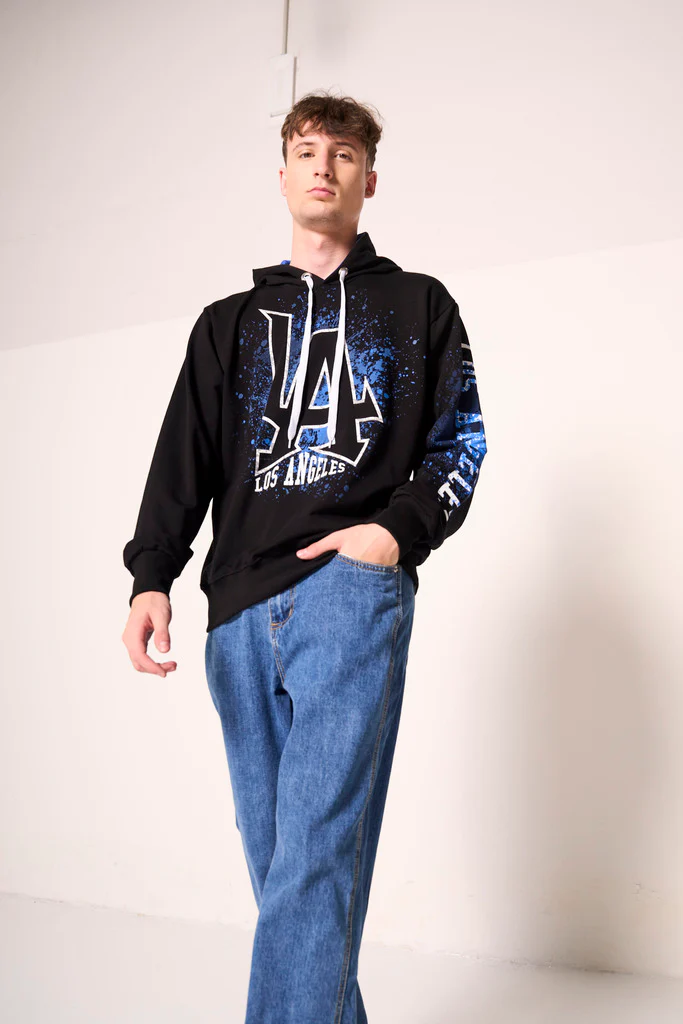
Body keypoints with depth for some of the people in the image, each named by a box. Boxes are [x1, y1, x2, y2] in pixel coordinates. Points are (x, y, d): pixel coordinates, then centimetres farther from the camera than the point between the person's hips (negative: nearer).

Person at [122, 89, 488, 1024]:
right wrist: (152, 576, -4)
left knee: (314, 851, -16)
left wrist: (401, 529, -8)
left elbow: (461, 442, 10)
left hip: (353, 591, -4)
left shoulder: (418, 305, 16)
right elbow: (185, 459, 11)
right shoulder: (229, 323, 22)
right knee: (276, 858, 6)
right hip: (241, 609, 4)